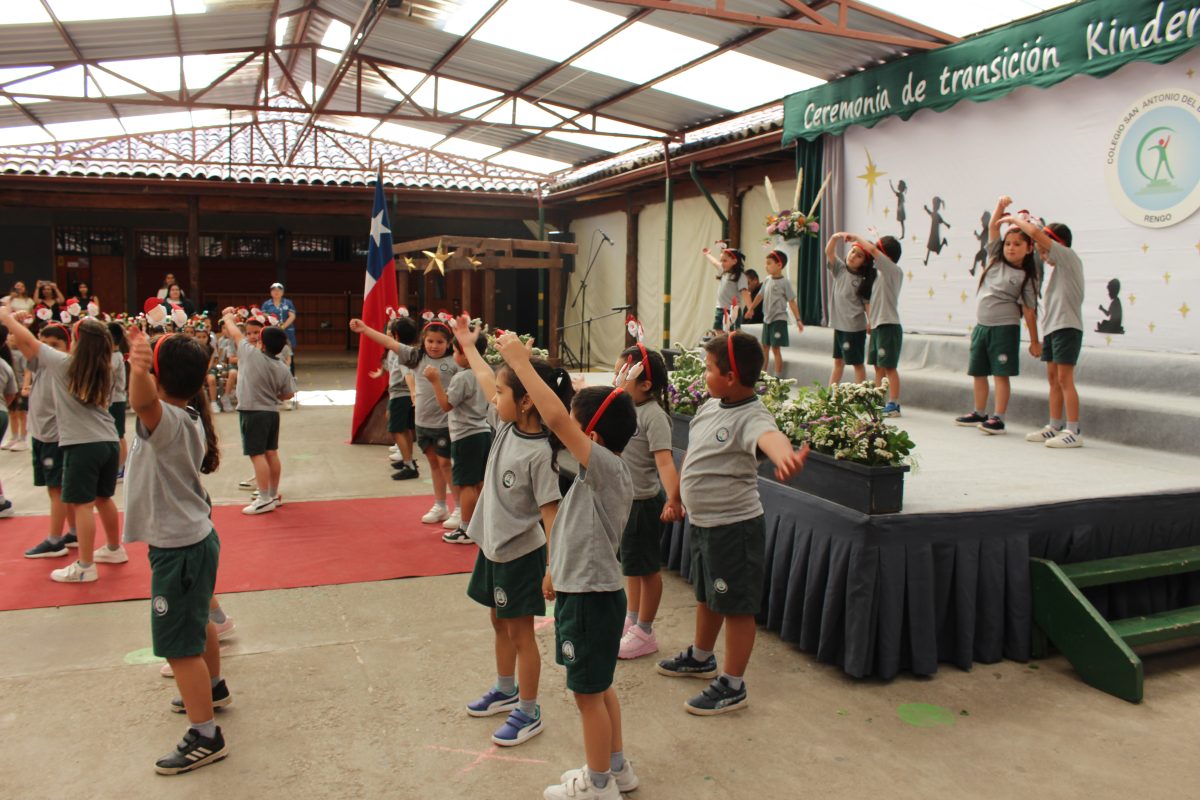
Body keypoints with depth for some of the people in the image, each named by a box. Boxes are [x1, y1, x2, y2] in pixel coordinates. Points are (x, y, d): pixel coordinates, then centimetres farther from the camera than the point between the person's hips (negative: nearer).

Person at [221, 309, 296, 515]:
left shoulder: (250, 354, -13)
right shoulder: (282, 368, -1)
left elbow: (234, 333, 3)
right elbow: (288, 395, 7)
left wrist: (228, 316, 22)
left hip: (252, 412, -6)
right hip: (272, 412, 6)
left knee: (257, 455, -4)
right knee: (271, 453, 14)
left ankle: (265, 499, -3)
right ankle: (273, 495, 24)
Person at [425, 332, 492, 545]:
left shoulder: (461, 378, -18)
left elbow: (446, 405, -16)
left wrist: (435, 381, -15)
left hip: (465, 436, -9)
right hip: (484, 431, 9)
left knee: (465, 483, -2)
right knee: (479, 482, 15)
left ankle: (466, 530, 4)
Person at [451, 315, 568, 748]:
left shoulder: (540, 452, -25)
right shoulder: (506, 425, -2)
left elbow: (550, 510, -24)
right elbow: (486, 380, 14)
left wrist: (556, 566, -24)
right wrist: (467, 345, 24)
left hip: (521, 553, -8)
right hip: (492, 546, 9)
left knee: (520, 631, 4)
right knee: (499, 623, 22)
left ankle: (528, 713, 19)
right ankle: (505, 691, 41)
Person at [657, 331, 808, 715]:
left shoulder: (750, 417, -24)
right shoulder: (710, 406, 2)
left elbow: (769, 436, -48)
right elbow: (693, 452, 17)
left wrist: (784, 456, -70)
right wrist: (680, 494, 23)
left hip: (735, 526, -9)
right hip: (702, 521, 9)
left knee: (736, 605, 5)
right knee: (706, 595, 26)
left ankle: (732, 686, 18)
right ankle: (700, 657, 46)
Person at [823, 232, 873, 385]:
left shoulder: (863, 281, -9)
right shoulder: (840, 270, 3)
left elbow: (868, 304, -9)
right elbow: (829, 251, -7)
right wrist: (835, 237, -24)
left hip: (854, 328, -5)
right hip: (839, 325, 5)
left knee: (857, 363, 2)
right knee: (838, 361, 14)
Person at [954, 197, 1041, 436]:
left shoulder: (1026, 277, -5)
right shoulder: (996, 260, 8)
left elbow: (1029, 310, -5)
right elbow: (993, 227, 4)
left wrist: (1034, 341, -4)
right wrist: (1001, 206, -11)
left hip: (1004, 328, -6)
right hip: (981, 324, 6)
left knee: (1001, 373, -5)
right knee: (978, 372, 11)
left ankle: (998, 418, -5)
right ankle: (979, 414, 22)